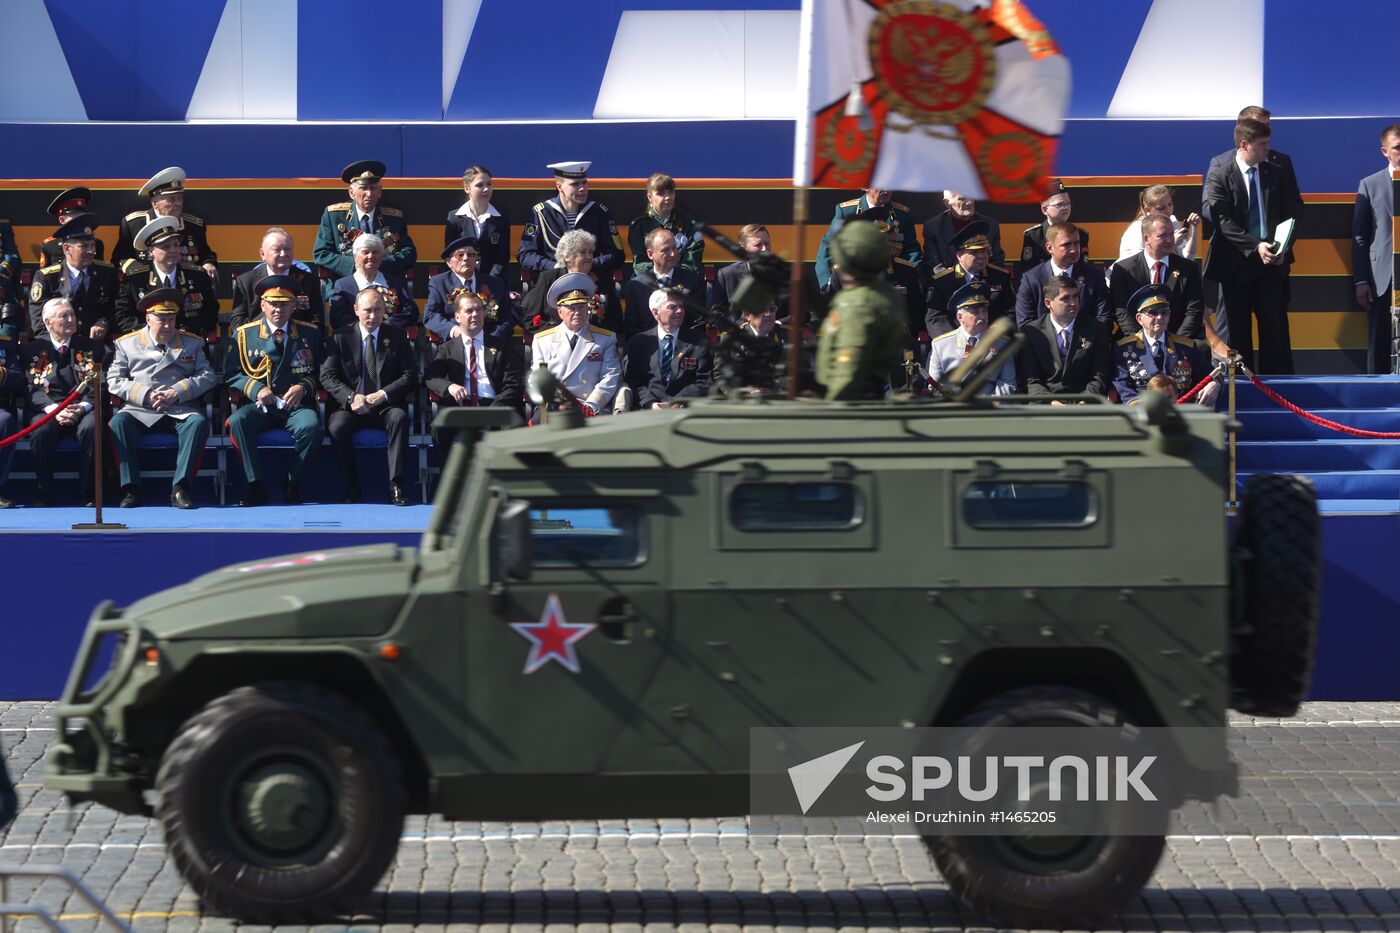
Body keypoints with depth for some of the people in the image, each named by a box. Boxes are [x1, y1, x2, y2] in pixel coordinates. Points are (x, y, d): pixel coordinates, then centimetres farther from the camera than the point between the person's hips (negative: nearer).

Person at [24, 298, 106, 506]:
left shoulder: (91, 346, 15)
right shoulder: (35, 348, 11)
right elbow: (33, 387, 2)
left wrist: (83, 407, -13)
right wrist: (52, 408, -17)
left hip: (83, 409, 1)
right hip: (49, 410, -1)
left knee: (91, 428, -34)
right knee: (41, 432, -35)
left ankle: (87, 494, -26)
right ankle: (44, 495, -23)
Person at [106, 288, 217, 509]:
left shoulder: (192, 343, 15)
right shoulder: (127, 344, 13)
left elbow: (208, 376, 6)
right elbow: (114, 381, 5)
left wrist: (177, 392, -9)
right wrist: (145, 395, -10)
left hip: (181, 410, 0)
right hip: (140, 411, 0)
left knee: (198, 423, -32)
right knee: (119, 422, -31)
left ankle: (180, 487, -33)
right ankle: (130, 488, -28)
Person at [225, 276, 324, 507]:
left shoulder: (310, 334, 14)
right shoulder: (244, 334, 11)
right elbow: (231, 374, 7)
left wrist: (302, 387, -9)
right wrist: (256, 389, -11)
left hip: (297, 405, 0)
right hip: (260, 406, 0)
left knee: (310, 425, -34)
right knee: (237, 421, -33)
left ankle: (293, 485, -16)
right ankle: (256, 486, -28)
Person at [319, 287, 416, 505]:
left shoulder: (396, 337, 8)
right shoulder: (340, 338, 7)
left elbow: (410, 375, 2)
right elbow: (327, 376, -1)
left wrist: (384, 394, -15)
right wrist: (351, 397, -19)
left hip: (386, 407, 0)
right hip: (351, 408, 0)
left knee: (399, 418, -34)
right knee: (338, 426, -33)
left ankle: (396, 486, -33)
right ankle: (351, 489, -18)